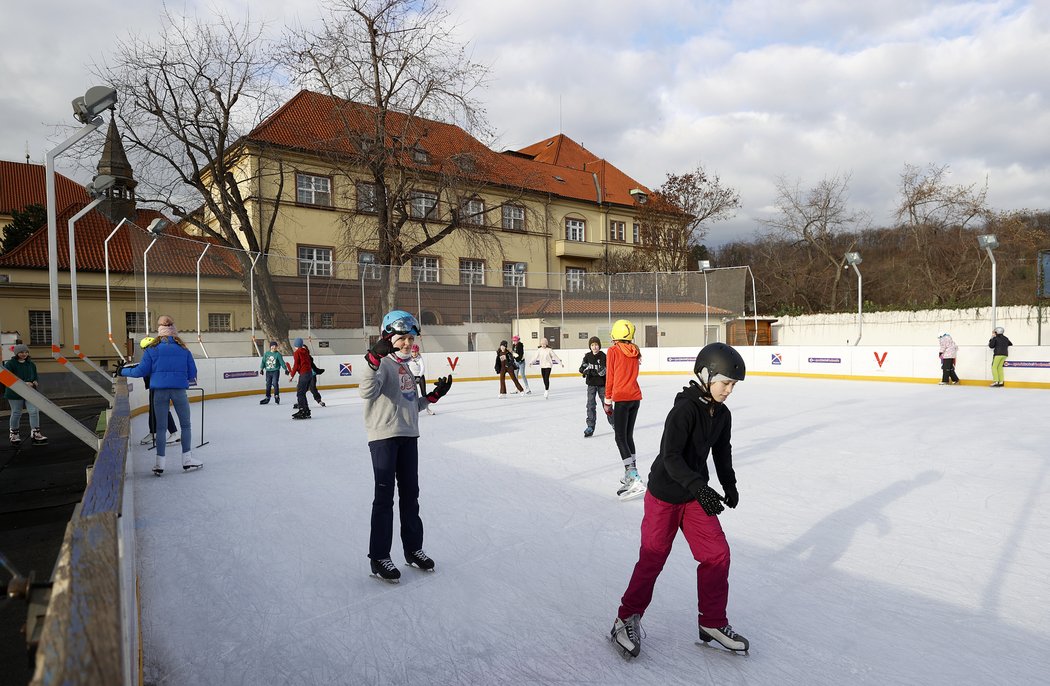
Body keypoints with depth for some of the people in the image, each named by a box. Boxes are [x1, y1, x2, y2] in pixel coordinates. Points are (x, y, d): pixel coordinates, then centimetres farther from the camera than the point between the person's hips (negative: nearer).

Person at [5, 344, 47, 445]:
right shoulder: (10, 364, -6)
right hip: (15, 393, -3)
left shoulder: (31, 364, 10)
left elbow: (36, 376, 15)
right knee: (16, 413, 7)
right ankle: (14, 434, 25)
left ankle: (35, 434, -3)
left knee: (34, 411, -7)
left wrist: (35, 383, -7)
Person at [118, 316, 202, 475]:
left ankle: (160, 463, 9)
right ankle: (187, 460, 12)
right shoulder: (183, 349, 3)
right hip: (179, 390, -1)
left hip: (159, 390, 1)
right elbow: (192, 373, 3)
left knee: (161, 426, 9)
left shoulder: (152, 349, 0)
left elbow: (141, 371, 1)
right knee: (185, 425, 10)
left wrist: (123, 371, 17)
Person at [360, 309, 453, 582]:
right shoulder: (384, 363, -10)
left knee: (410, 493, 14)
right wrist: (374, 358, -40)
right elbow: (366, 392, -29)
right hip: (384, 436, -8)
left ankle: (413, 548, 28)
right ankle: (378, 558, 10)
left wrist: (434, 395, 10)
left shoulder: (408, 366, 15)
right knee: (384, 496, -2)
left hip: (408, 436, 8)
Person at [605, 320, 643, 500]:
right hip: (635, 397, 6)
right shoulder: (635, 351, 9)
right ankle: (631, 476, 23)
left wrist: (608, 401, 3)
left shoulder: (613, 351, -7)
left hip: (622, 398, -6)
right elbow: (633, 375, 14)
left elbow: (610, 377, -5)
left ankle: (635, 480, -15)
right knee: (629, 436, 16)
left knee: (620, 438, -4)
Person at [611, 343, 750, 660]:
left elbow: (722, 451, 16)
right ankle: (628, 617, 24)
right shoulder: (685, 409, -23)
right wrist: (700, 487, -34)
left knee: (717, 554, 4)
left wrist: (729, 484, 8)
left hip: (696, 494, 7)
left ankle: (713, 622, 24)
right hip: (664, 494, -7)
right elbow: (670, 456, -28)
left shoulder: (722, 414, 2)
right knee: (653, 558, 4)